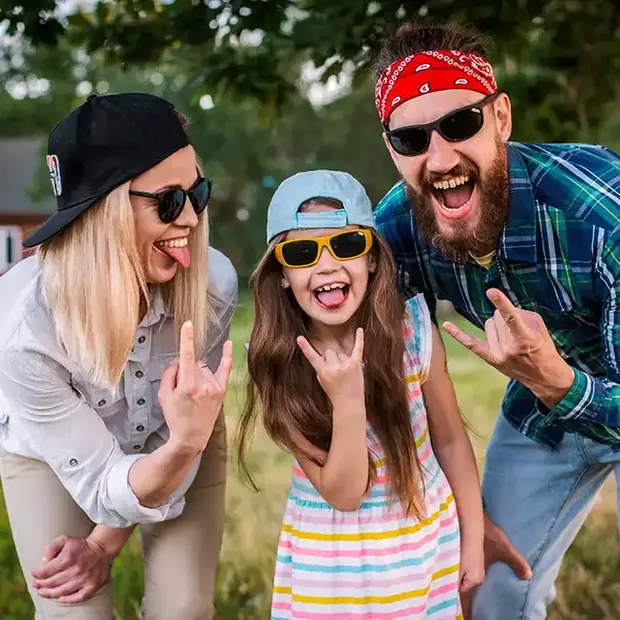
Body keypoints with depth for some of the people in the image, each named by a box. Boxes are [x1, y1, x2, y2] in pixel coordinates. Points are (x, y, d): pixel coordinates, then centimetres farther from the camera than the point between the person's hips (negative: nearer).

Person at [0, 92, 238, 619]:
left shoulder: (214, 284, -32)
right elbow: (102, 484, -28)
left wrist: (106, 544, -11)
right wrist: (181, 447, -50)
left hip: (177, 440, 2)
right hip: (54, 451, -1)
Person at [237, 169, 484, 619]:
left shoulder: (412, 328, -16)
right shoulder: (275, 362, -18)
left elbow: (451, 439, -2)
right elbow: (343, 494, -20)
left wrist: (473, 539, 4)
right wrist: (347, 401, -34)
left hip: (429, 540, 1)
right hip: (330, 559, -1)